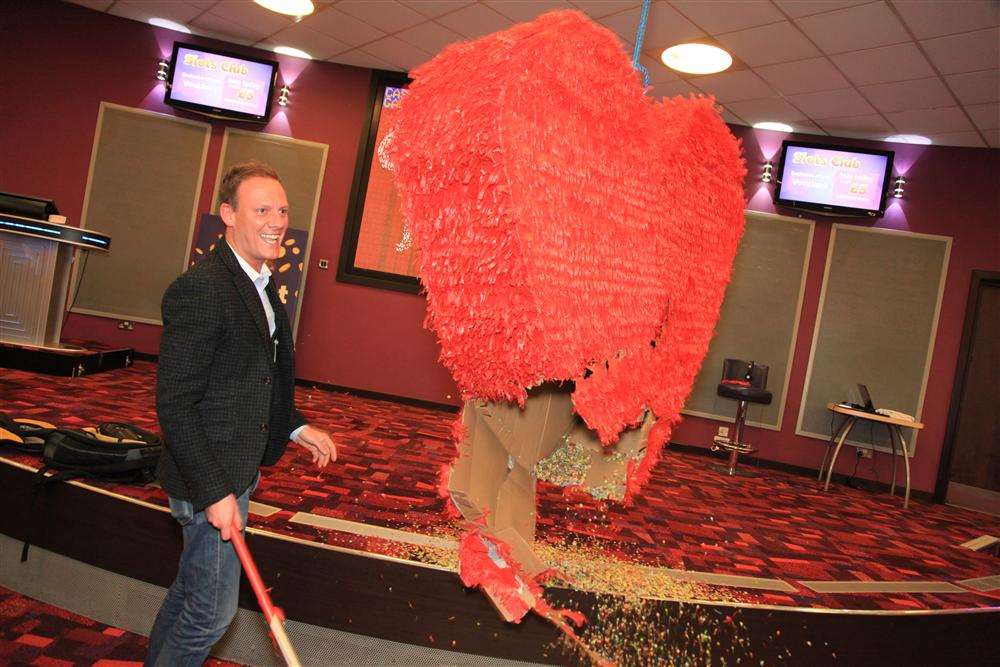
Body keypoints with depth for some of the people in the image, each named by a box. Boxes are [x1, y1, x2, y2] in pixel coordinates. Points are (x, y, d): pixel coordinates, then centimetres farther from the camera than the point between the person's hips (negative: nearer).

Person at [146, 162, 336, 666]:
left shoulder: (261, 287, 9)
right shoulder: (201, 289, -22)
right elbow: (174, 404, -23)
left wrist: (295, 427, 9)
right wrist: (214, 492, -23)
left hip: (238, 471, 10)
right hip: (210, 479, -9)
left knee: (190, 588, 25)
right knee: (213, 610, 5)